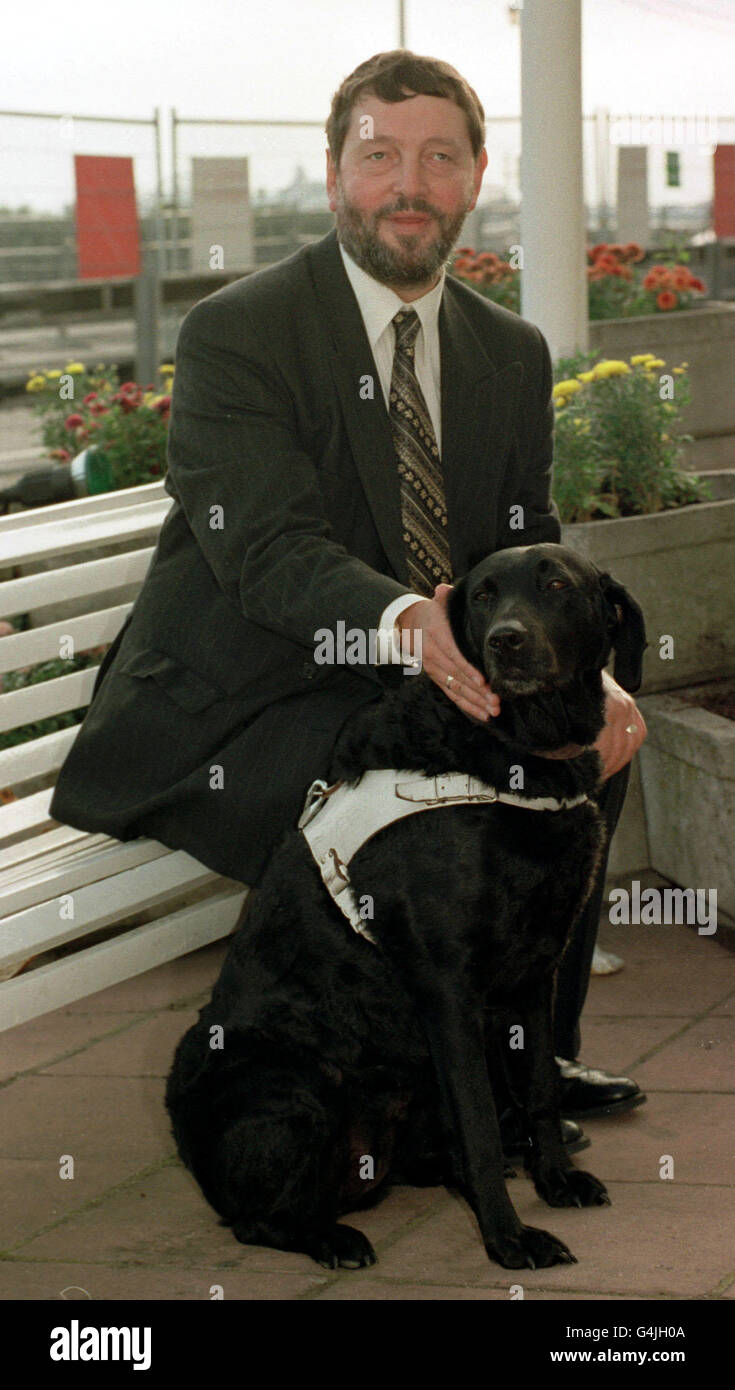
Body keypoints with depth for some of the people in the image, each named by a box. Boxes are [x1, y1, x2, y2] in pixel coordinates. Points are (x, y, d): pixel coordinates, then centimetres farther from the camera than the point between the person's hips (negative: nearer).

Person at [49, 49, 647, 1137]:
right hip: (225, 717, -7)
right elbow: (268, 550, -27)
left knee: (593, 743, -9)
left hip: (397, 692, 7)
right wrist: (404, 621, -48)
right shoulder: (234, 335, -14)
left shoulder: (512, 354, 8)